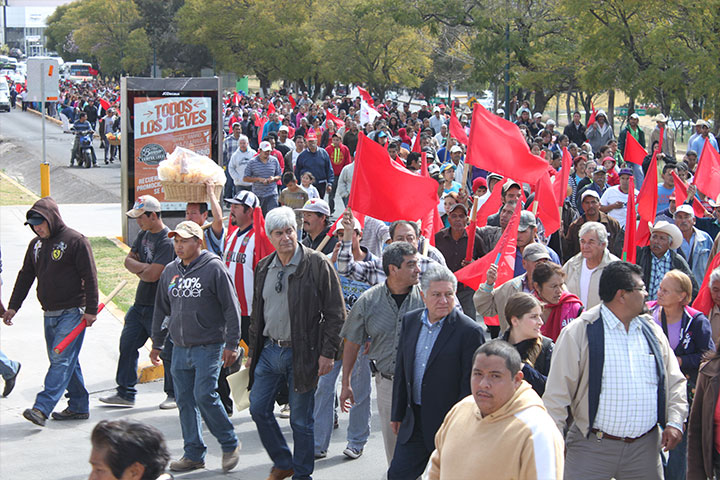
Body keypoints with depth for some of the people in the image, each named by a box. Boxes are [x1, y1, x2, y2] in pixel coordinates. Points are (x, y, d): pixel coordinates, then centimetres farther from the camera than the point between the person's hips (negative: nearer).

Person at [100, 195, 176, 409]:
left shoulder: (167, 241, -18)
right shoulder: (143, 234, 11)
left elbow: (152, 275, -24)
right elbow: (128, 260, 10)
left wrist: (137, 268, -5)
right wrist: (143, 268, -10)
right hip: (140, 303, 9)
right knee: (127, 345, 9)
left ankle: (174, 394, 13)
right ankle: (125, 393, 17)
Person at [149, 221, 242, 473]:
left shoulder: (214, 268, -6)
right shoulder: (170, 271, 12)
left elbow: (231, 308, -6)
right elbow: (161, 309, 22)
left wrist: (231, 344, -9)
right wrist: (157, 343, 22)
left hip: (208, 346, -6)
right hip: (180, 348, 6)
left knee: (204, 395, -14)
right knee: (185, 401, 5)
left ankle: (230, 444, 4)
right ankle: (194, 454, 14)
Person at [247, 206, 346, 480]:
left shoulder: (317, 265, -9)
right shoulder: (264, 268, 9)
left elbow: (335, 313, -9)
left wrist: (328, 352, -14)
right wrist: (253, 350, 17)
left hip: (301, 353, -6)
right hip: (269, 350, 6)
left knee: (301, 420, 2)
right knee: (258, 409, 8)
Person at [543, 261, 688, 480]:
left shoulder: (652, 331, 11)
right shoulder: (579, 333, -6)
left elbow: (674, 381, 17)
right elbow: (557, 393, -6)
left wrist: (675, 422, 3)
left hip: (645, 447, 4)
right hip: (592, 447, -4)